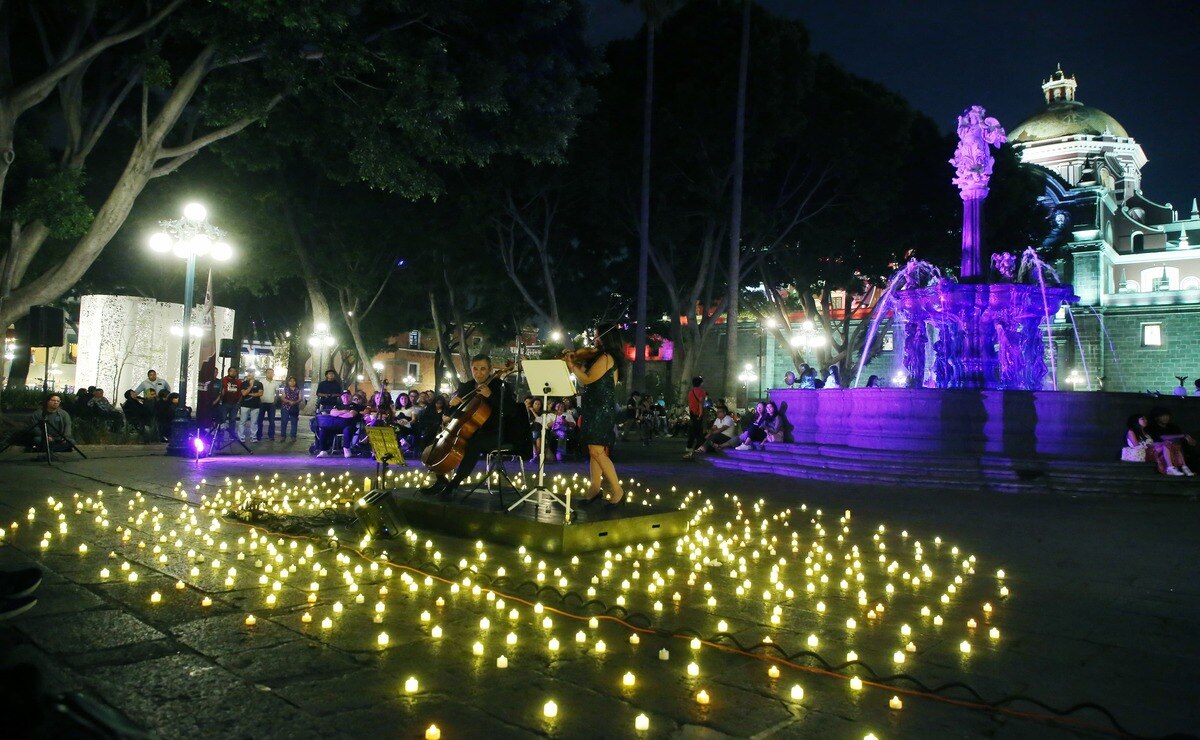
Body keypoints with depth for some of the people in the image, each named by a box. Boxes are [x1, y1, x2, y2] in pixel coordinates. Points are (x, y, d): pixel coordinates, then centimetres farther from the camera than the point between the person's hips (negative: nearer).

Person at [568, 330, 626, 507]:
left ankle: (617, 491, -11)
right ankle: (595, 488, 14)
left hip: (602, 409, -10)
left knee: (597, 451, -14)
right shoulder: (599, 358, 16)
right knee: (594, 450, 10)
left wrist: (572, 365, -7)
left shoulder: (606, 358, -14)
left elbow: (587, 379, -16)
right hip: (595, 409, 10)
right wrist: (576, 360, 11)